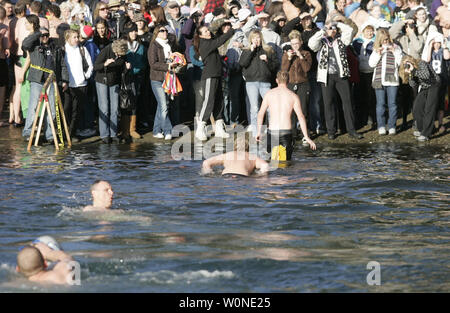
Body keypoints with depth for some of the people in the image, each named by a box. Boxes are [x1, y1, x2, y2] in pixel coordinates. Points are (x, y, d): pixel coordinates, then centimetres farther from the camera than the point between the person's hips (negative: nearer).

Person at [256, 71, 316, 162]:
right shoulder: (293, 96, 3)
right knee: (286, 158, 9)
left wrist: (259, 132, 18)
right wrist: (306, 137, -3)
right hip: (286, 132, -1)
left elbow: (260, 114, 8)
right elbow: (301, 117, -4)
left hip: (272, 131, 1)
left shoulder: (269, 94, 6)